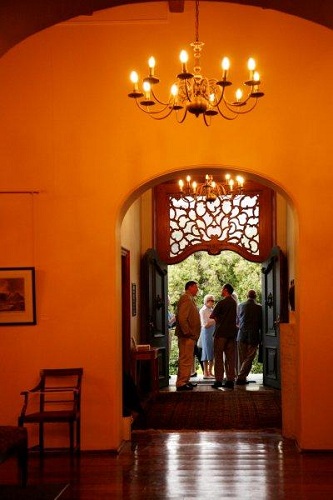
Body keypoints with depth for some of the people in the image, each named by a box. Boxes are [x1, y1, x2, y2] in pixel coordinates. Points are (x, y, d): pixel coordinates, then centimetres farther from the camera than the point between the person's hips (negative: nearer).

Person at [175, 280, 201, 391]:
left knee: (187, 359, 16)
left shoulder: (190, 299, 19)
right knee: (185, 360, -10)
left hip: (190, 336, 11)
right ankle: (181, 383, -9)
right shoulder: (186, 298, -14)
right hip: (187, 336, -11)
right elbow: (182, 318, -23)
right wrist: (187, 332, -22)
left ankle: (185, 381, 23)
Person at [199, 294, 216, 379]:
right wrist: (215, 320, -16)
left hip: (213, 333, 7)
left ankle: (210, 372, 12)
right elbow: (205, 325, -12)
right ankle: (205, 373, 0)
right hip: (207, 333, -7)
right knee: (207, 353, -5)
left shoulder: (211, 310, 15)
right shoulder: (203, 311, -7)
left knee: (213, 353, 6)